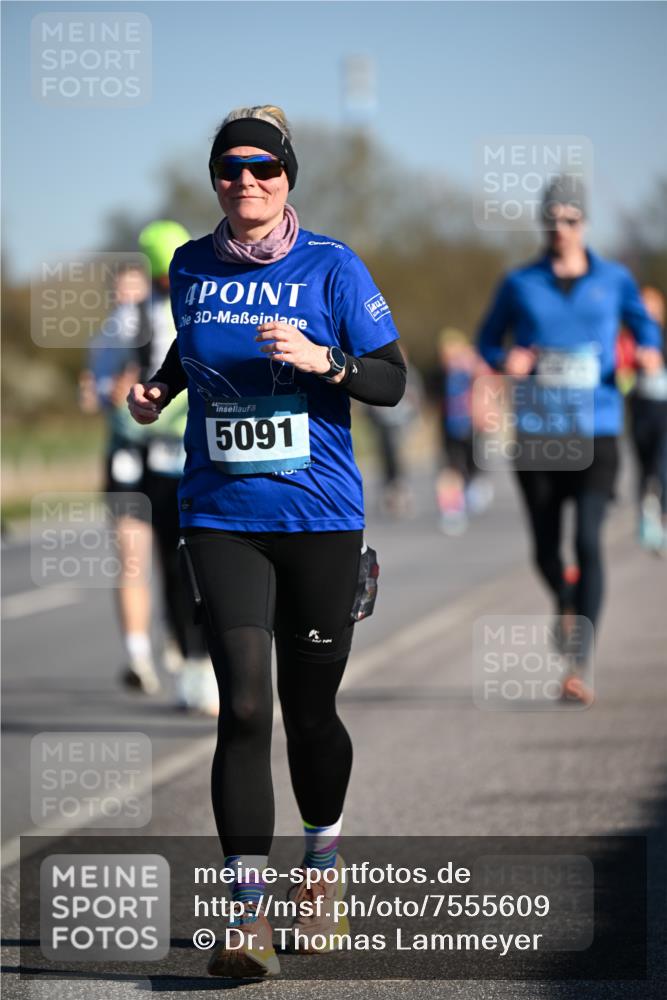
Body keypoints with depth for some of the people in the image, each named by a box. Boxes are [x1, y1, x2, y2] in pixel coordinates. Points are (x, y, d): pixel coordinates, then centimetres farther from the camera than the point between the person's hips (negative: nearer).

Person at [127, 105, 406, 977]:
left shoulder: (330, 267, -2)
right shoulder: (191, 267, 7)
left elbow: (391, 382, -2)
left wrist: (323, 360, -20)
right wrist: (159, 388, 8)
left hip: (320, 516, -1)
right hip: (221, 516, 1)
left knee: (309, 710, 8)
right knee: (243, 707, -13)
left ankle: (322, 861, 36)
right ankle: (248, 917, -13)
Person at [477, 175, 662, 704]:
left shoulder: (615, 280, 6)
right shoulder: (520, 283, 6)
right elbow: (488, 339, 16)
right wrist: (506, 359, -7)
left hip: (596, 430, -2)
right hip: (537, 431, 2)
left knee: (589, 540, -18)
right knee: (546, 550, 6)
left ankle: (581, 665, -20)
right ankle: (566, 607, 43)